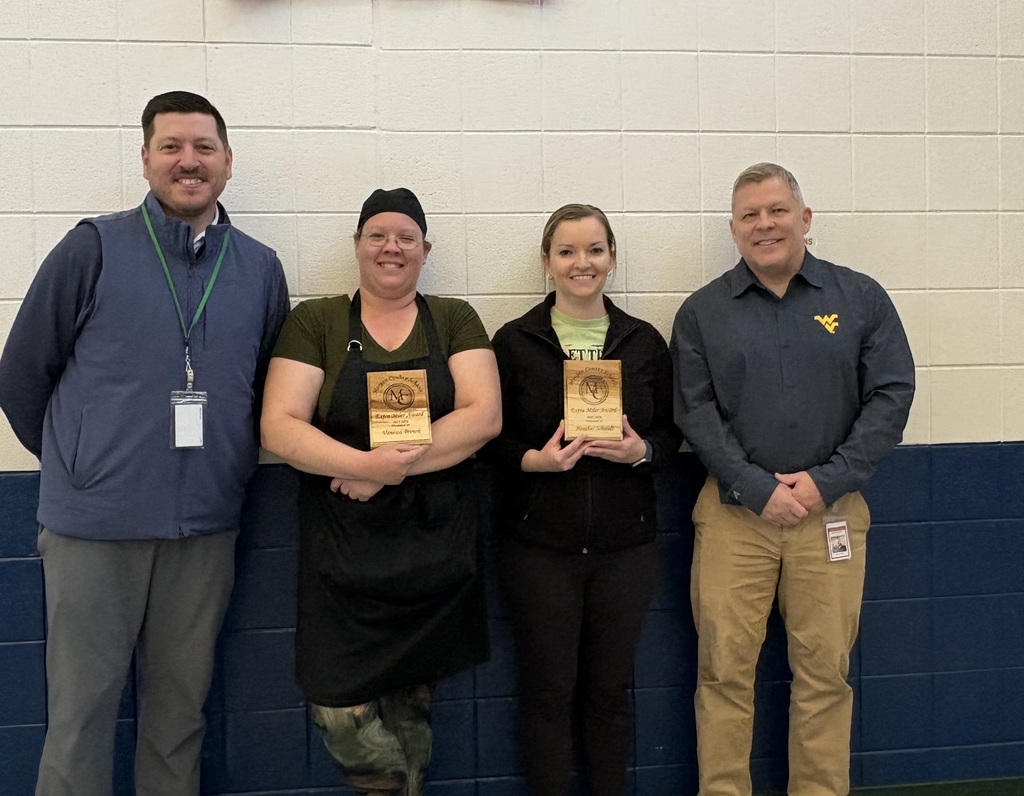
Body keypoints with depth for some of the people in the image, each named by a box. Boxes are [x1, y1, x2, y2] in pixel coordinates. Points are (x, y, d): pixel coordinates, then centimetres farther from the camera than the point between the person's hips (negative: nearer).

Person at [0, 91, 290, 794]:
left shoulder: (260, 268, 6)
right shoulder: (94, 248, -3)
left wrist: (228, 468, 10)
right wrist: (74, 465, 7)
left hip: (206, 525, 3)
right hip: (95, 523, -2)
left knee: (181, 707, 15)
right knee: (82, 708, 6)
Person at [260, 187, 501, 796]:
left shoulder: (455, 320, 7)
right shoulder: (316, 322, 5)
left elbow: (484, 416, -5)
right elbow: (280, 427, -5)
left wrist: (395, 466, -16)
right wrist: (368, 463, -20)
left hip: (435, 541, 1)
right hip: (343, 545, -1)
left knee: (411, 701, 9)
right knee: (341, 713, -6)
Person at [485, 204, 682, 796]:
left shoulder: (644, 342, 5)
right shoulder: (514, 342, -1)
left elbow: (671, 431, 9)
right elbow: (490, 437, 0)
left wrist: (642, 451, -11)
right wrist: (534, 459, -19)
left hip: (626, 543, 2)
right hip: (540, 544, -2)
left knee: (611, 688, 12)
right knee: (548, 690, 7)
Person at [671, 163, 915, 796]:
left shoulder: (861, 298, 5)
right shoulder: (702, 312, 5)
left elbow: (892, 395, 0)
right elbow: (695, 411, -1)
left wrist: (826, 482, -9)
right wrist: (758, 488, -11)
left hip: (832, 510, 1)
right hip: (733, 512, 0)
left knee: (826, 671, 6)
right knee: (725, 669, 2)